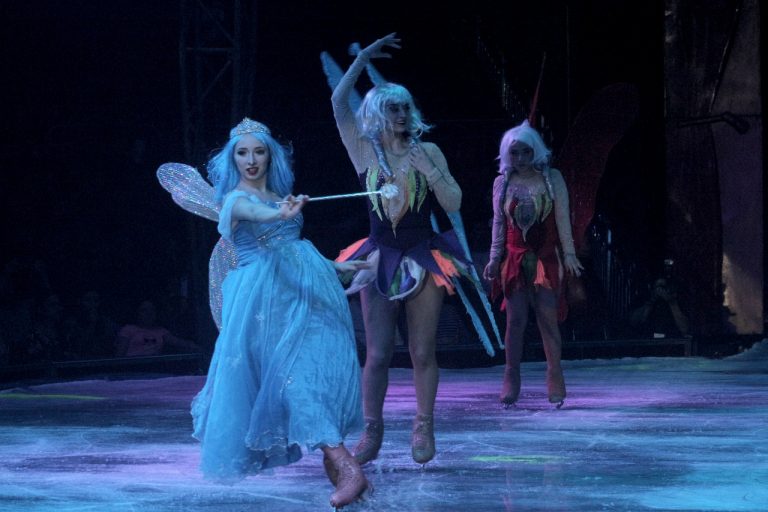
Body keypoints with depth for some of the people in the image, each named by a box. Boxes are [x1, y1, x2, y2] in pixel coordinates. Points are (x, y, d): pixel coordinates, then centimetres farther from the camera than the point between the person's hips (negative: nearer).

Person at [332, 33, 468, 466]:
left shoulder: (427, 151, 2)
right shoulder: (364, 152, 2)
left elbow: (454, 204, -1)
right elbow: (339, 104, -8)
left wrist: (430, 172, -15)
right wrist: (362, 59, -10)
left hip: (423, 260, 0)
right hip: (381, 260, 0)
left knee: (423, 352, 1)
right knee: (378, 354, -2)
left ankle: (424, 428, 13)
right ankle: (372, 430, 7)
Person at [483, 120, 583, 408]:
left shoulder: (552, 178, 2)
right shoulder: (502, 183, 7)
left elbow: (562, 218, 1)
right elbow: (498, 223, 10)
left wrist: (569, 253, -4)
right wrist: (494, 258, 5)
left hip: (545, 258, -1)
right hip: (514, 259, 1)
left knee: (548, 318, -5)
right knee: (515, 320, -2)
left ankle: (555, 380, 1)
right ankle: (511, 379, 0)